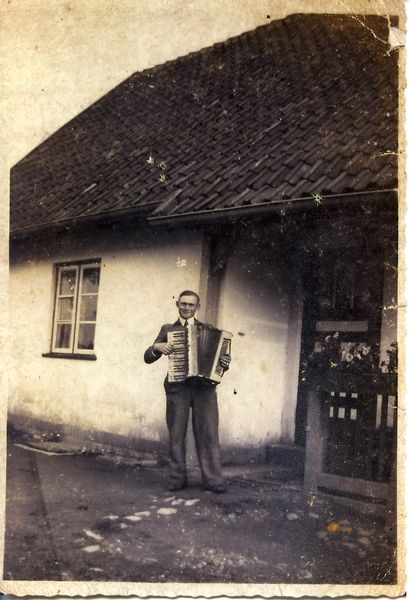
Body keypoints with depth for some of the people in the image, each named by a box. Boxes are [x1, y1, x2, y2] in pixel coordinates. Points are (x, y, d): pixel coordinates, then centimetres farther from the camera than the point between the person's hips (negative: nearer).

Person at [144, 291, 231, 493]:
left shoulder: (208, 330, 17)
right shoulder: (167, 330, 16)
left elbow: (217, 355, 16)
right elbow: (148, 357, 13)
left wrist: (224, 362, -6)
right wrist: (158, 347, -8)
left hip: (204, 387, 0)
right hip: (177, 387, 1)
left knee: (208, 434, -4)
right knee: (176, 435, 2)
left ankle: (213, 480, 1)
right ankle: (178, 478, 12)